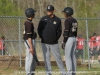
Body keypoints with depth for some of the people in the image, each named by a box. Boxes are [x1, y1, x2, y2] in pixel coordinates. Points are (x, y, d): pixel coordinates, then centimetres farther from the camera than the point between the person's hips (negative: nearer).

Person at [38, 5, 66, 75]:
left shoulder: (57, 20, 1)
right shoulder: (43, 19, 3)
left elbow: (59, 31, 5)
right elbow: (39, 29, 8)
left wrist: (56, 39, -4)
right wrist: (42, 37, -1)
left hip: (54, 43, -1)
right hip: (45, 43, 1)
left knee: (58, 57, 2)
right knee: (46, 58, 1)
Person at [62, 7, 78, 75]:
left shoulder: (67, 20, -15)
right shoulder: (75, 20, 12)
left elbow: (66, 32, -18)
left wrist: (64, 42, -16)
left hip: (69, 39, -9)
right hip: (74, 39, 9)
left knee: (68, 56, -7)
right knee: (73, 56, 9)